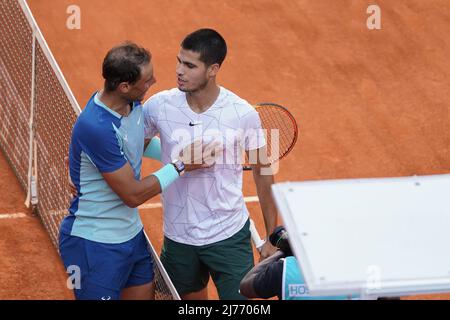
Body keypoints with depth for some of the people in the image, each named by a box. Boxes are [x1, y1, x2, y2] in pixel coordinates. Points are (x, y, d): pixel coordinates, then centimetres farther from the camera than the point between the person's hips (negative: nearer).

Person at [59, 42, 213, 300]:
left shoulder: (134, 104, -3)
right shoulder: (96, 127, -30)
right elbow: (133, 195, -23)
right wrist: (180, 167, -16)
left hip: (132, 235, 9)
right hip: (96, 246, -9)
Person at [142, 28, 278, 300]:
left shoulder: (244, 114, -13)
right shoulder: (158, 106, -9)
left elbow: (263, 175, -2)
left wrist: (272, 238, 2)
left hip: (229, 237, -2)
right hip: (178, 236, 2)